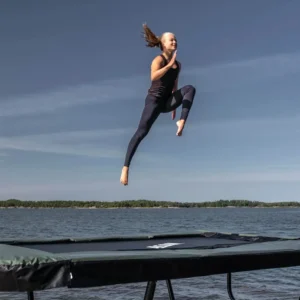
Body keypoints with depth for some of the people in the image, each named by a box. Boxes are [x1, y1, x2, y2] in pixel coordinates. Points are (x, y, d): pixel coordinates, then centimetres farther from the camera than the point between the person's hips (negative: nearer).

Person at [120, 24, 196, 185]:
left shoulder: (177, 64, 12)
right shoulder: (159, 59, -8)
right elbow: (153, 77, -29)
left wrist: (175, 106, 22)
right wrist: (169, 65, -33)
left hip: (167, 101, 6)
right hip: (154, 100, -6)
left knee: (190, 88, -17)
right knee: (141, 132, -17)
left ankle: (182, 121, -26)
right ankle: (125, 167, -17)